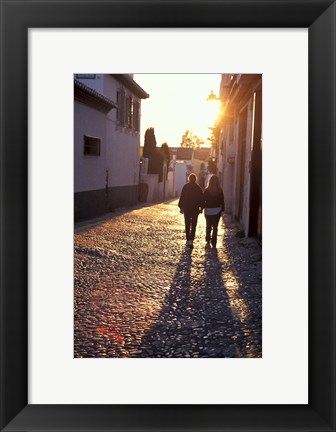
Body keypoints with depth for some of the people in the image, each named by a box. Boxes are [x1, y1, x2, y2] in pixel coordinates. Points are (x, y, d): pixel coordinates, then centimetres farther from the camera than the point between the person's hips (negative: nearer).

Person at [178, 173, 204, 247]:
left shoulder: (185, 187, -2)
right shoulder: (198, 188, -2)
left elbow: (182, 197, -3)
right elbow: (201, 199, 1)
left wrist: (181, 207, 3)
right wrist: (201, 208, 9)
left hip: (186, 208, 1)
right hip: (195, 209, -1)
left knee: (187, 225, 12)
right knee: (193, 225, 0)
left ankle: (188, 240, 17)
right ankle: (191, 240, -15)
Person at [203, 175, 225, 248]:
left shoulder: (206, 190, -7)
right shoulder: (220, 190, -8)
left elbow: (203, 200, -3)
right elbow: (222, 201, -5)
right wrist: (222, 209, 4)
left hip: (208, 210, 1)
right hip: (217, 210, 0)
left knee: (208, 226, 16)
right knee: (215, 226, 7)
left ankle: (208, 241, 22)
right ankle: (213, 242, 5)